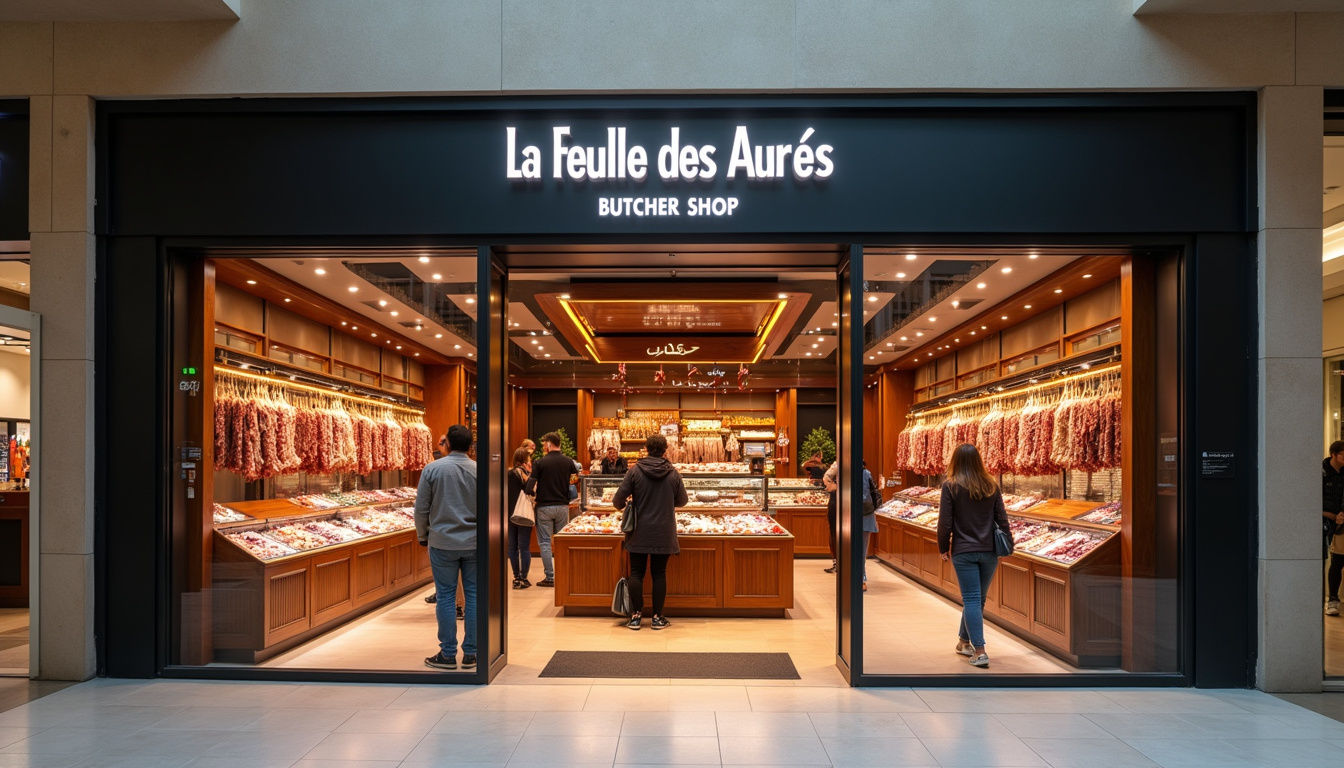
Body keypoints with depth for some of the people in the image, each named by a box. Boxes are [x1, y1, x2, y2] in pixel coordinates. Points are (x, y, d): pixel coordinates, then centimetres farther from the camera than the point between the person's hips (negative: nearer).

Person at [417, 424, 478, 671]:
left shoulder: (433, 469, -5)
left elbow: (421, 508, -1)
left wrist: (422, 536, 14)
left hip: (443, 543, -1)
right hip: (474, 544, 1)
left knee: (445, 597, 6)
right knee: (473, 596, 7)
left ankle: (448, 655, 11)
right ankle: (470, 654, 12)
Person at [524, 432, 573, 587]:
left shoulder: (540, 462, -10)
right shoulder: (568, 462, 1)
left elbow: (529, 487, -13)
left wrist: (534, 494, 6)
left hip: (544, 506, -3)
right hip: (563, 506, 4)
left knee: (545, 542, 4)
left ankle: (550, 577, 2)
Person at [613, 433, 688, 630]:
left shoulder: (635, 471, -8)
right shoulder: (673, 473, -4)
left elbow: (618, 500, -8)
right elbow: (682, 501, 7)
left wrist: (622, 504, 16)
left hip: (639, 533, -1)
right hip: (664, 533, 1)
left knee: (636, 572, 8)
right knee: (659, 573, 8)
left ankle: (636, 615, 10)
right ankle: (658, 617, 12)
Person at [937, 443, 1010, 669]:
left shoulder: (951, 486, -7)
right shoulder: (991, 485, 3)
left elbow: (945, 522, -7)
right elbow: (1002, 519, 5)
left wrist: (943, 548, 6)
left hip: (964, 552, -4)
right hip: (990, 552, 4)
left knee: (972, 599, -1)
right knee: (978, 598, 15)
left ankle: (979, 652, -6)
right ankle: (964, 641, 30)